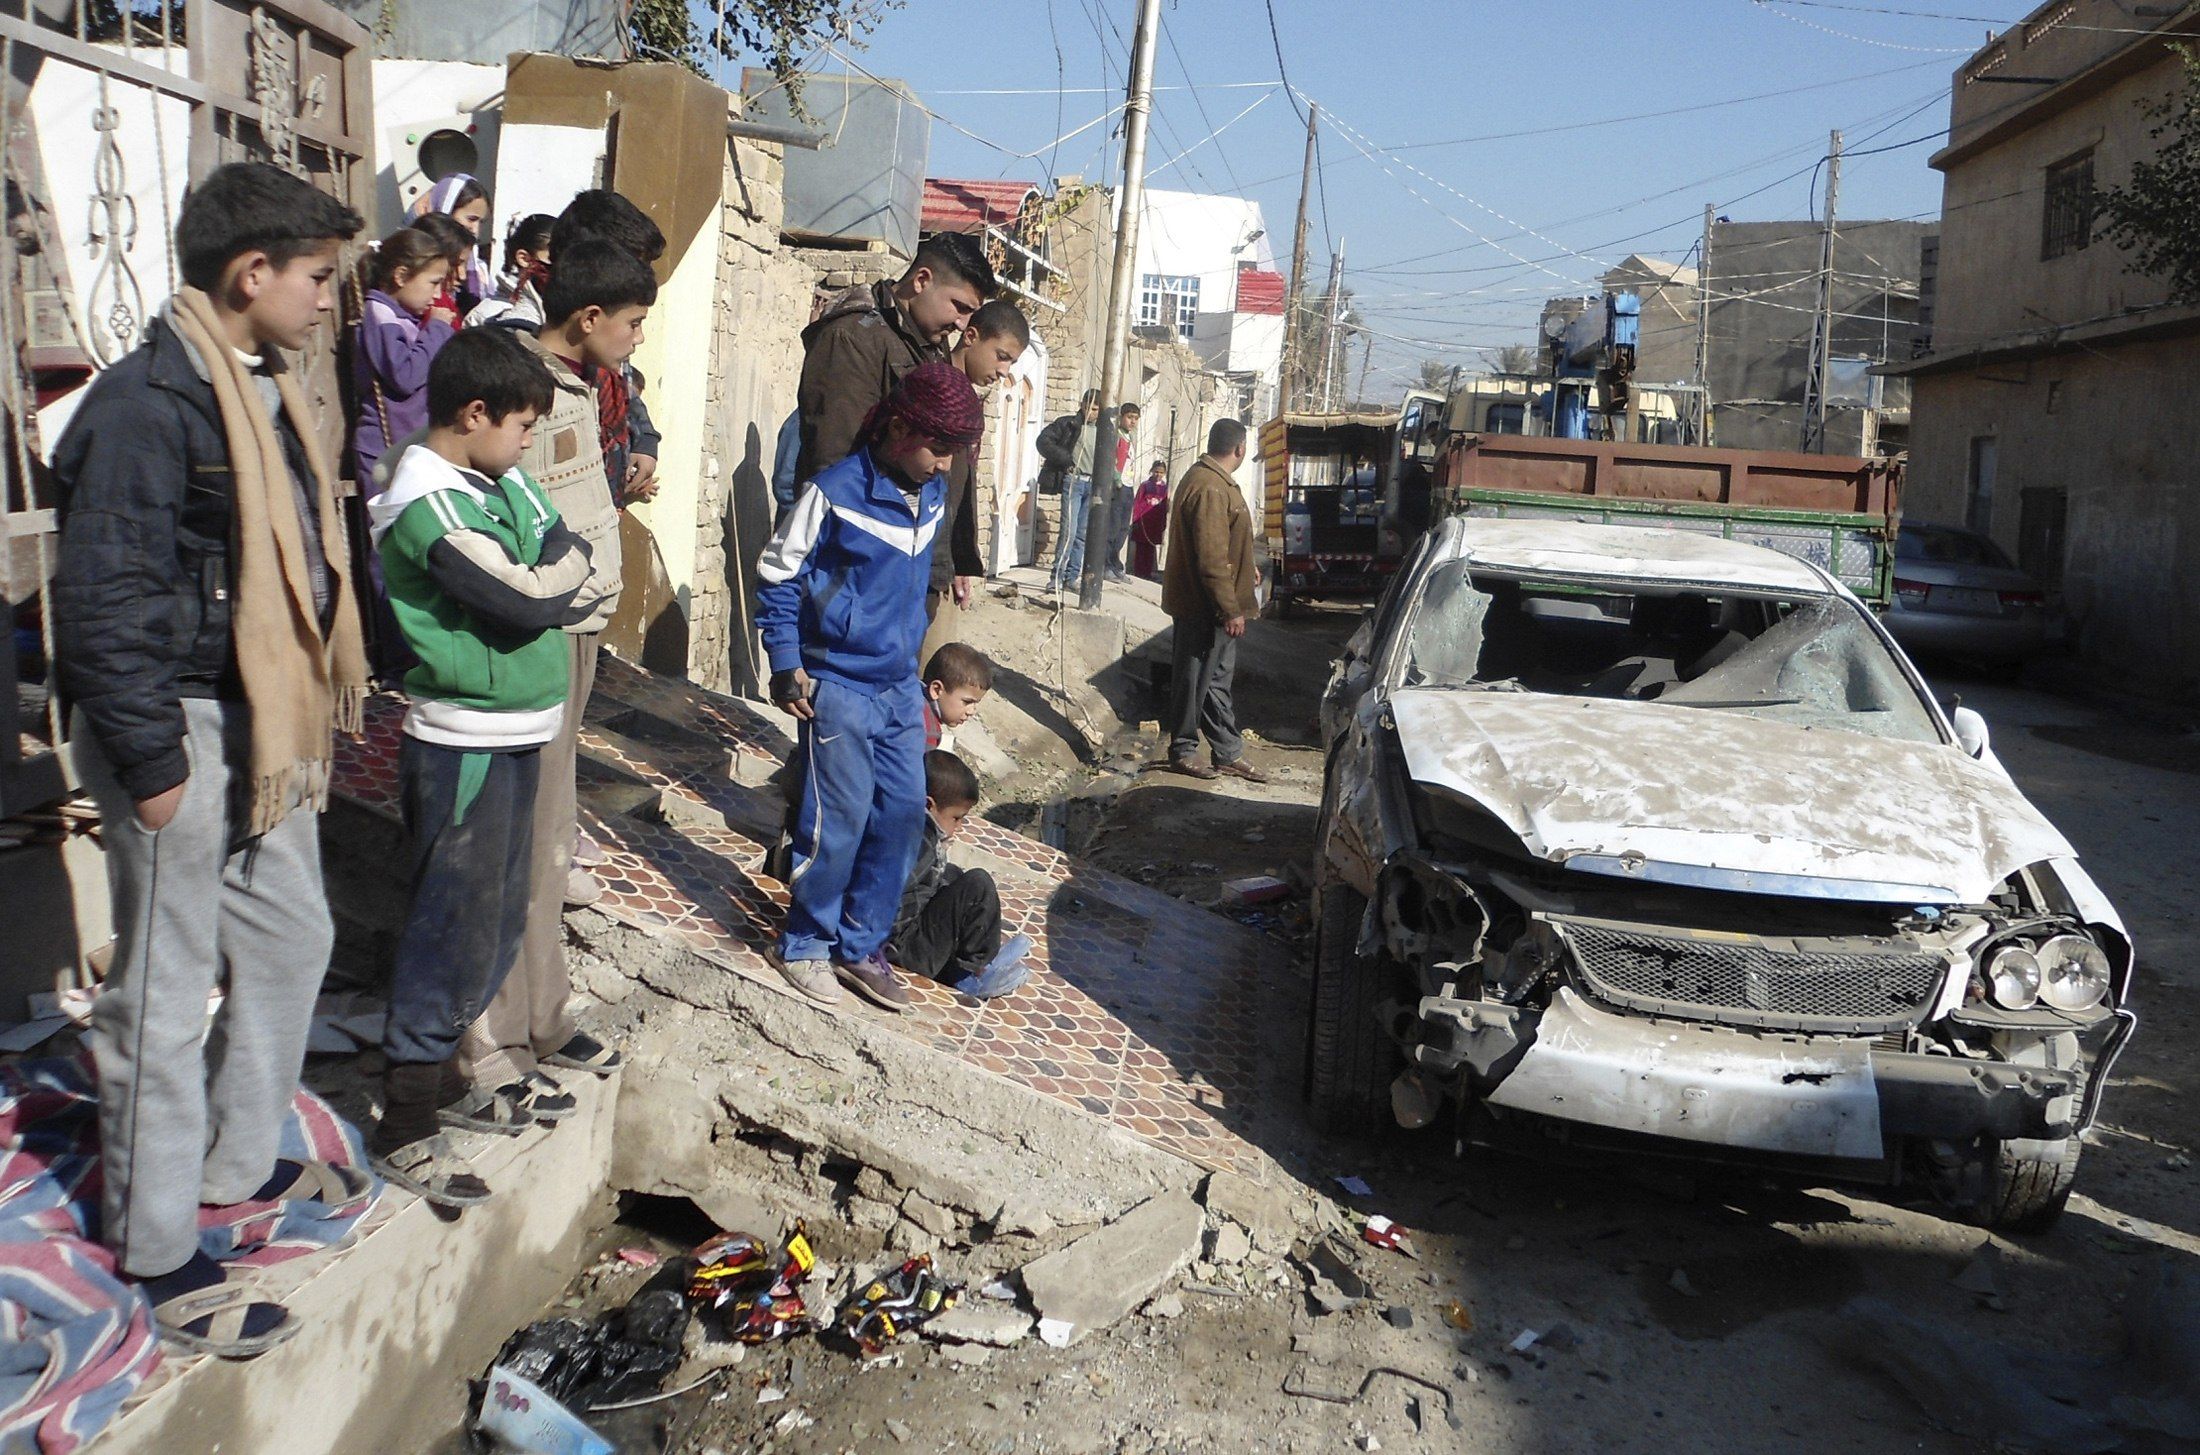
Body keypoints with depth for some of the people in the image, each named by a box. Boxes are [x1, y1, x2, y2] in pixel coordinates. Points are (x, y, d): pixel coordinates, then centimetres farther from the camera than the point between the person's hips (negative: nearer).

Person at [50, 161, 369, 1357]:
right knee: (165, 997, 4)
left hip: (262, 724, 10)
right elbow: (101, 601, -22)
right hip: (185, 737, -10)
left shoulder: (260, 387, 10)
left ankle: (239, 1164, 41)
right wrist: (148, 761, -19)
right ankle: (154, 1247, 21)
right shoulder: (147, 406, -20)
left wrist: (314, 701, 15)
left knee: (291, 941, 21)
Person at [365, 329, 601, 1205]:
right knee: (455, 931, -3)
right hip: (464, 747, -9)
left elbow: (582, 575, 4)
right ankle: (403, 1130, 9)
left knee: (498, 924, 18)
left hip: (515, 739, 9)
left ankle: (439, 1077, 33)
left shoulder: (498, 482, 10)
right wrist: (553, 580, -6)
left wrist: (536, 587, -13)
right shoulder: (429, 506, -18)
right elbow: (528, 600, -25)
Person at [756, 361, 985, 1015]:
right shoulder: (835, 492, -14)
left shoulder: (932, 495, 5)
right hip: (837, 685, -7)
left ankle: (861, 945, 23)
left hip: (900, 687, 7)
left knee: (904, 813, 8)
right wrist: (786, 663, -10)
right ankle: (805, 944, 18)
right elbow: (777, 574, -8)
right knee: (839, 823, -2)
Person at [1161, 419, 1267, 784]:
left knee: (1217, 680, 14)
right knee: (1195, 679, 2)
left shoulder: (1214, 480, 12)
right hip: (1203, 606, -11)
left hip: (1213, 605, 11)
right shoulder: (1210, 488, -22)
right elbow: (1211, 559, -26)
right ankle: (1182, 751, 14)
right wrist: (1231, 610, -23)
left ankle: (1229, 754, 22)